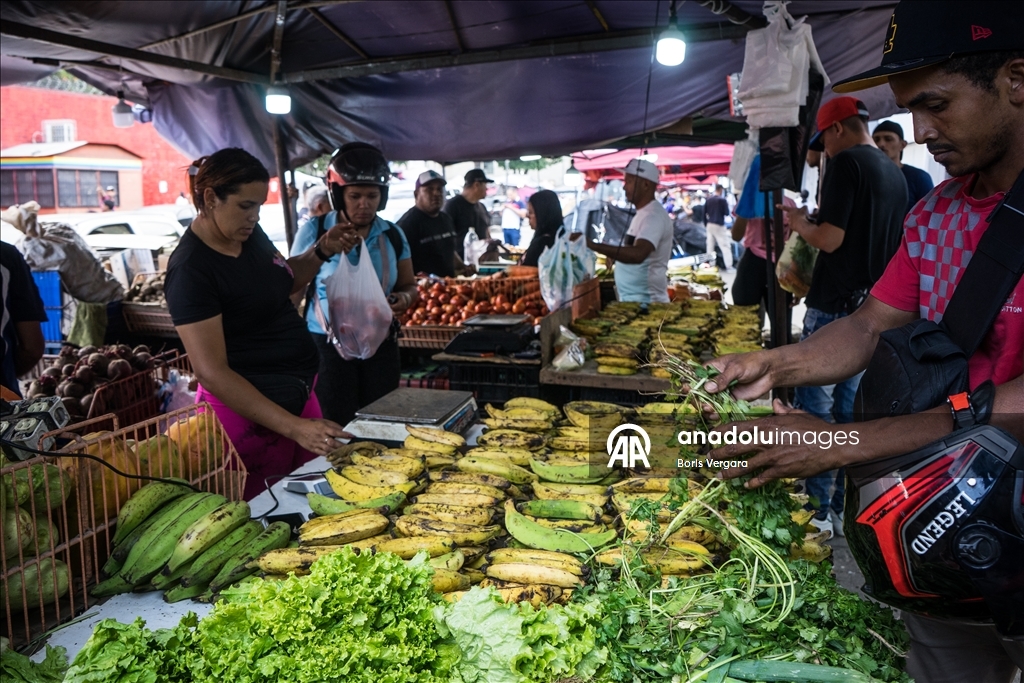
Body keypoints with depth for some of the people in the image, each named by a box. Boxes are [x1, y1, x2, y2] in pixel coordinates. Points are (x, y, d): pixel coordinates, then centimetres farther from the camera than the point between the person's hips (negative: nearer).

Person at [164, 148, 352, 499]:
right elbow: (211, 372, -26)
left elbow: (286, 281, 22)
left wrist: (321, 250, 2)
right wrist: (294, 427, -31)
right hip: (248, 411, -8)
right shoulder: (190, 269, -21)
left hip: (300, 392, 8)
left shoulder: (250, 233, 2)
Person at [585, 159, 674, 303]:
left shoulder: (654, 216, -18)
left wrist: (593, 245, -38)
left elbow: (638, 254, -35)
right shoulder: (643, 214, 15)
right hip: (632, 300, 10)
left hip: (645, 302, -10)